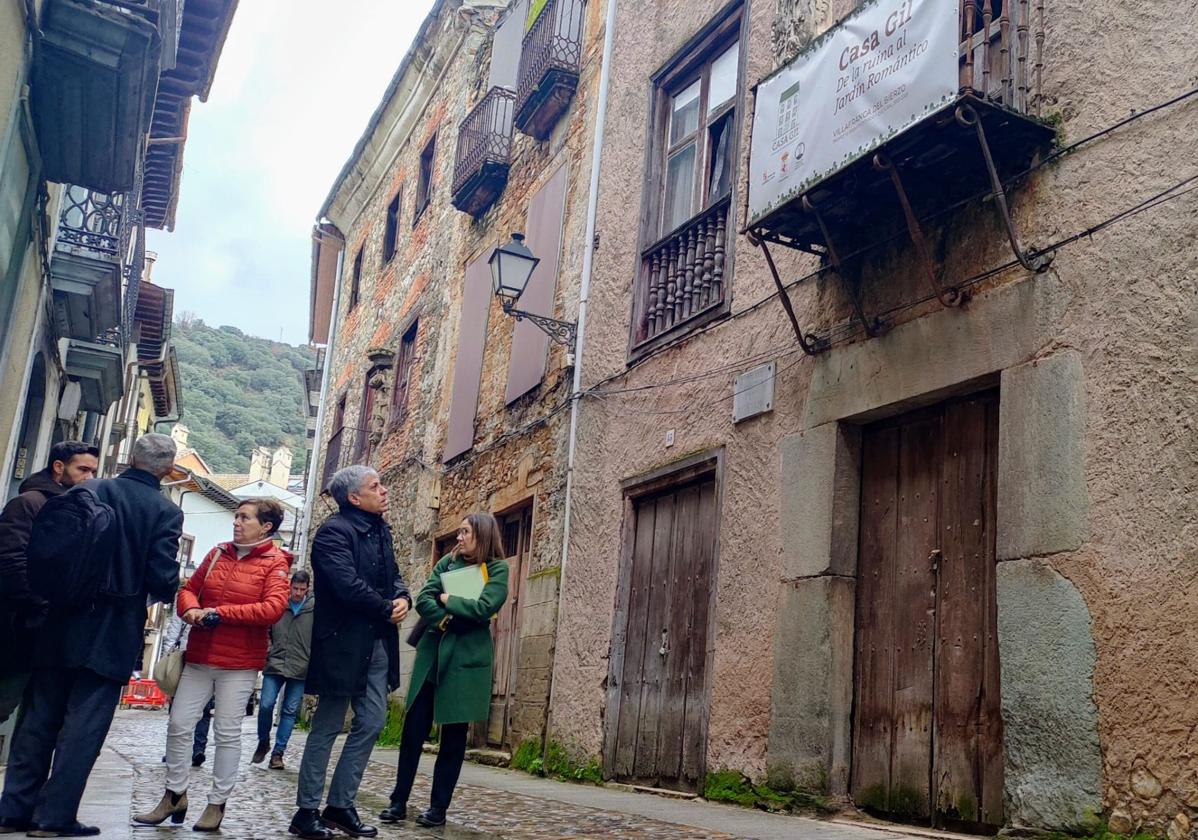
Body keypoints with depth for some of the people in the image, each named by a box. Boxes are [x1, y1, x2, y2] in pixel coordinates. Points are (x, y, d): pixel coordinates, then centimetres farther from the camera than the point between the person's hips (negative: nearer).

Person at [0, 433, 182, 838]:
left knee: (39, 719, 13)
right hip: (112, 637, -3)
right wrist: (165, 591, 8)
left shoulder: (89, 493, 0)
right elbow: (163, 581, -14)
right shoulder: (165, 512, -9)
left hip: (60, 627, 4)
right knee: (83, 727, 4)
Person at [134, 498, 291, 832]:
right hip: (199, 656, 5)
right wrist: (190, 610, -8)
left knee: (227, 733, 2)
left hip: (240, 663, -5)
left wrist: (222, 612, -19)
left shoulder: (275, 563, -7)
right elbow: (189, 589, 16)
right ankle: (175, 796, 20)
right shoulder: (218, 553, 10)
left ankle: (217, 804, 13)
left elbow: (273, 608, -19)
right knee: (179, 724, 6)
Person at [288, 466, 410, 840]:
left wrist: (403, 598, -5)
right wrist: (387, 609, -12)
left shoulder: (380, 530, 13)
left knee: (372, 722, 8)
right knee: (327, 727, 1)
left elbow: (393, 574, 18)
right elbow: (348, 584, -24)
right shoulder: (334, 531, -14)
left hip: (378, 642, 8)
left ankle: (341, 805, 18)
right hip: (344, 642, -8)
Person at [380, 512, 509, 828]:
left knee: (454, 734, 3)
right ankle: (399, 801, 9)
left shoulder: (497, 568, -2)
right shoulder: (447, 562, 12)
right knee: (413, 729, 2)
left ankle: (438, 807, 11)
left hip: (466, 659, -4)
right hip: (431, 653, 4)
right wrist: (444, 620, -15)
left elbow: (484, 608, -16)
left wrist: (447, 600, -6)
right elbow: (423, 599, 1)